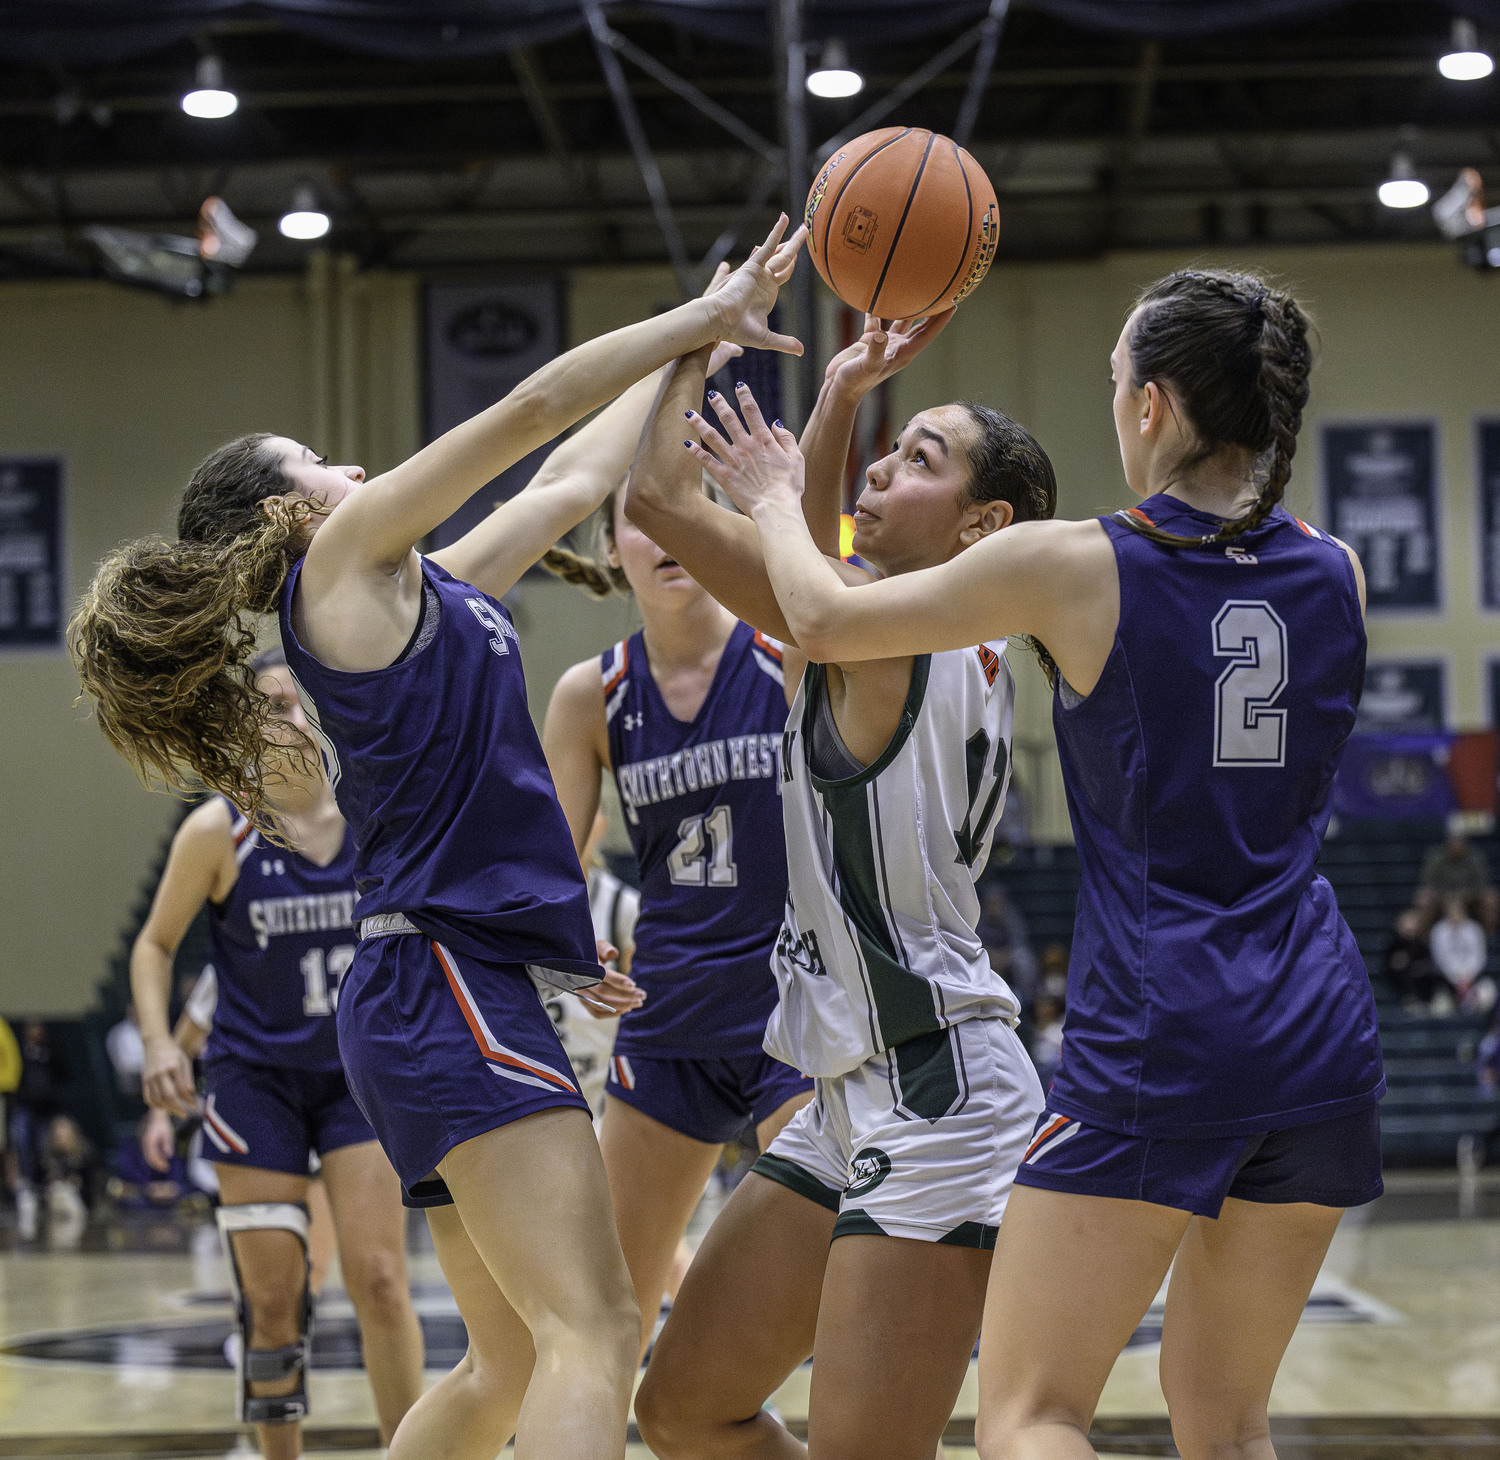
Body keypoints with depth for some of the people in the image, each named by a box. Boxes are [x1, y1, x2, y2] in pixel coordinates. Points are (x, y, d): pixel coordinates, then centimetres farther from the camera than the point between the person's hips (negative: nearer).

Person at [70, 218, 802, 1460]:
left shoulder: (426, 591, 22)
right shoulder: (347, 559, 0)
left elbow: (571, 479, 30)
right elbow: (534, 410, -2)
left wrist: (692, 347, 31)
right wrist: (707, 315, 7)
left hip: (449, 989, 10)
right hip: (445, 981, -10)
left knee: (511, 1358, 14)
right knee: (592, 1331, -20)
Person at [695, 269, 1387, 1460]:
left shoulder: (1075, 566, -8)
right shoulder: (1336, 577, 6)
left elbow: (823, 620, 4)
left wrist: (775, 500, 23)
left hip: (1156, 1036, -6)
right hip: (1322, 1032, 6)